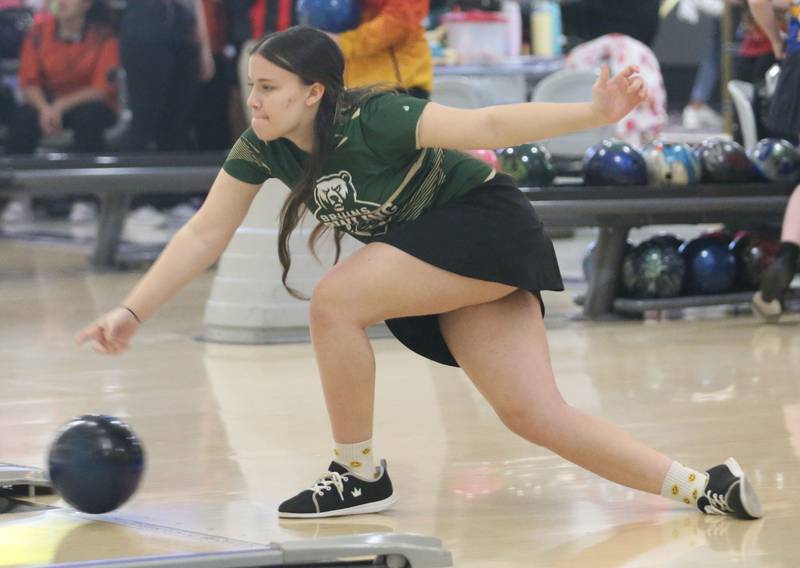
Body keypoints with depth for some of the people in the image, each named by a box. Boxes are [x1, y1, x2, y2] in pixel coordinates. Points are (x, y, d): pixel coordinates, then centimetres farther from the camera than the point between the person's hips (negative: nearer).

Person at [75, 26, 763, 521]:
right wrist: (132, 312, -4)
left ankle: (360, 476, -7)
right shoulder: (262, 147, -6)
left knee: (335, 301, -22)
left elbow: (488, 126, -31)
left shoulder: (370, 120, -26)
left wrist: (595, 114, -41)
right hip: (433, 248, 8)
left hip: (488, 225, -7)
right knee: (535, 415, -3)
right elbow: (204, 234, 0)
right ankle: (700, 486, -1)